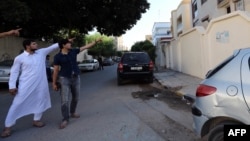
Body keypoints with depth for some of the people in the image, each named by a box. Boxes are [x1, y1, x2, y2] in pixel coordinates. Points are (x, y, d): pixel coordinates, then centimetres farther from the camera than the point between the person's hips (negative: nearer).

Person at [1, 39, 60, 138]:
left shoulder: (42, 52, 3)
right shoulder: (19, 58, -6)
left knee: (41, 101, 12)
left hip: (40, 84, 4)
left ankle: (36, 120, 31)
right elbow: (14, 72, -2)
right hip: (26, 85, -4)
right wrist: (12, 86, -7)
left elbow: (53, 46, 7)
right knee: (17, 104, 1)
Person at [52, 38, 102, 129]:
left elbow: (86, 46, 7)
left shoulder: (73, 51, 2)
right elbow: (55, 70, -5)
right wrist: (54, 83, -4)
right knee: (65, 100, -7)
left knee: (75, 98, 15)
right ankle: (65, 119, 5)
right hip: (64, 79, -4)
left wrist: (96, 41, 6)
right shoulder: (58, 56, -7)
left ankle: (72, 113, 36)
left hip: (76, 78, 5)